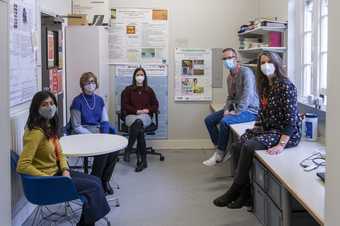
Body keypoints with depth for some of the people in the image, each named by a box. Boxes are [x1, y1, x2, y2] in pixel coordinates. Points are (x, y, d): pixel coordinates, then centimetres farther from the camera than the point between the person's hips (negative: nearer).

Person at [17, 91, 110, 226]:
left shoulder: (50, 126, 5)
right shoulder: (36, 132, -25)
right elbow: (22, 166, -29)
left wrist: (65, 170, -6)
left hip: (56, 172, 9)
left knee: (95, 181, 7)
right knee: (94, 186, -8)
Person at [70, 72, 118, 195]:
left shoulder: (99, 100, 11)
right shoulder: (77, 101, -6)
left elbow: (105, 121, 10)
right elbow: (77, 127, -8)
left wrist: (104, 136, -10)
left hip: (99, 132, 5)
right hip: (83, 135, -5)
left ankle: (105, 180, -7)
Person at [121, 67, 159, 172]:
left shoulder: (149, 90, 16)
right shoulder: (128, 90, 10)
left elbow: (155, 106, 14)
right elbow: (124, 106, 2)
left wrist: (147, 110, -6)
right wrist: (137, 111, -11)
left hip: (146, 117, 1)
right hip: (131, 116, -1)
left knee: (139, 121, -39)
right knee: (139, 128, -37)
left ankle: (128, 150, -36)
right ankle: (143, 160, -38)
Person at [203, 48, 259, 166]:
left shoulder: (246, 72, -16)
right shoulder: (229, 77, 12)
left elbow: (247, 95, -25)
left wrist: (236, 112, -25)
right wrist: (226, 109, 1)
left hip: (249, 109, -9)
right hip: (235, 107, 9)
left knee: (225, 121, -31)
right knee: (209, 120, 0)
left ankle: (220, 154, -14)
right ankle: (220, 149, 3)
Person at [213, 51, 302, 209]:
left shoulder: (286, 86, -15)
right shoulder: (265, 85, 11)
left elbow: (291, 118, -20)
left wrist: (281, 145, -26)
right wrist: (255, 128, 7)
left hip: (286, 133, -8)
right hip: (268, 129, 8)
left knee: (248, 146, -26)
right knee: (237, 146, -12)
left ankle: (234, 192, -12)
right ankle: (245, 193, -8)